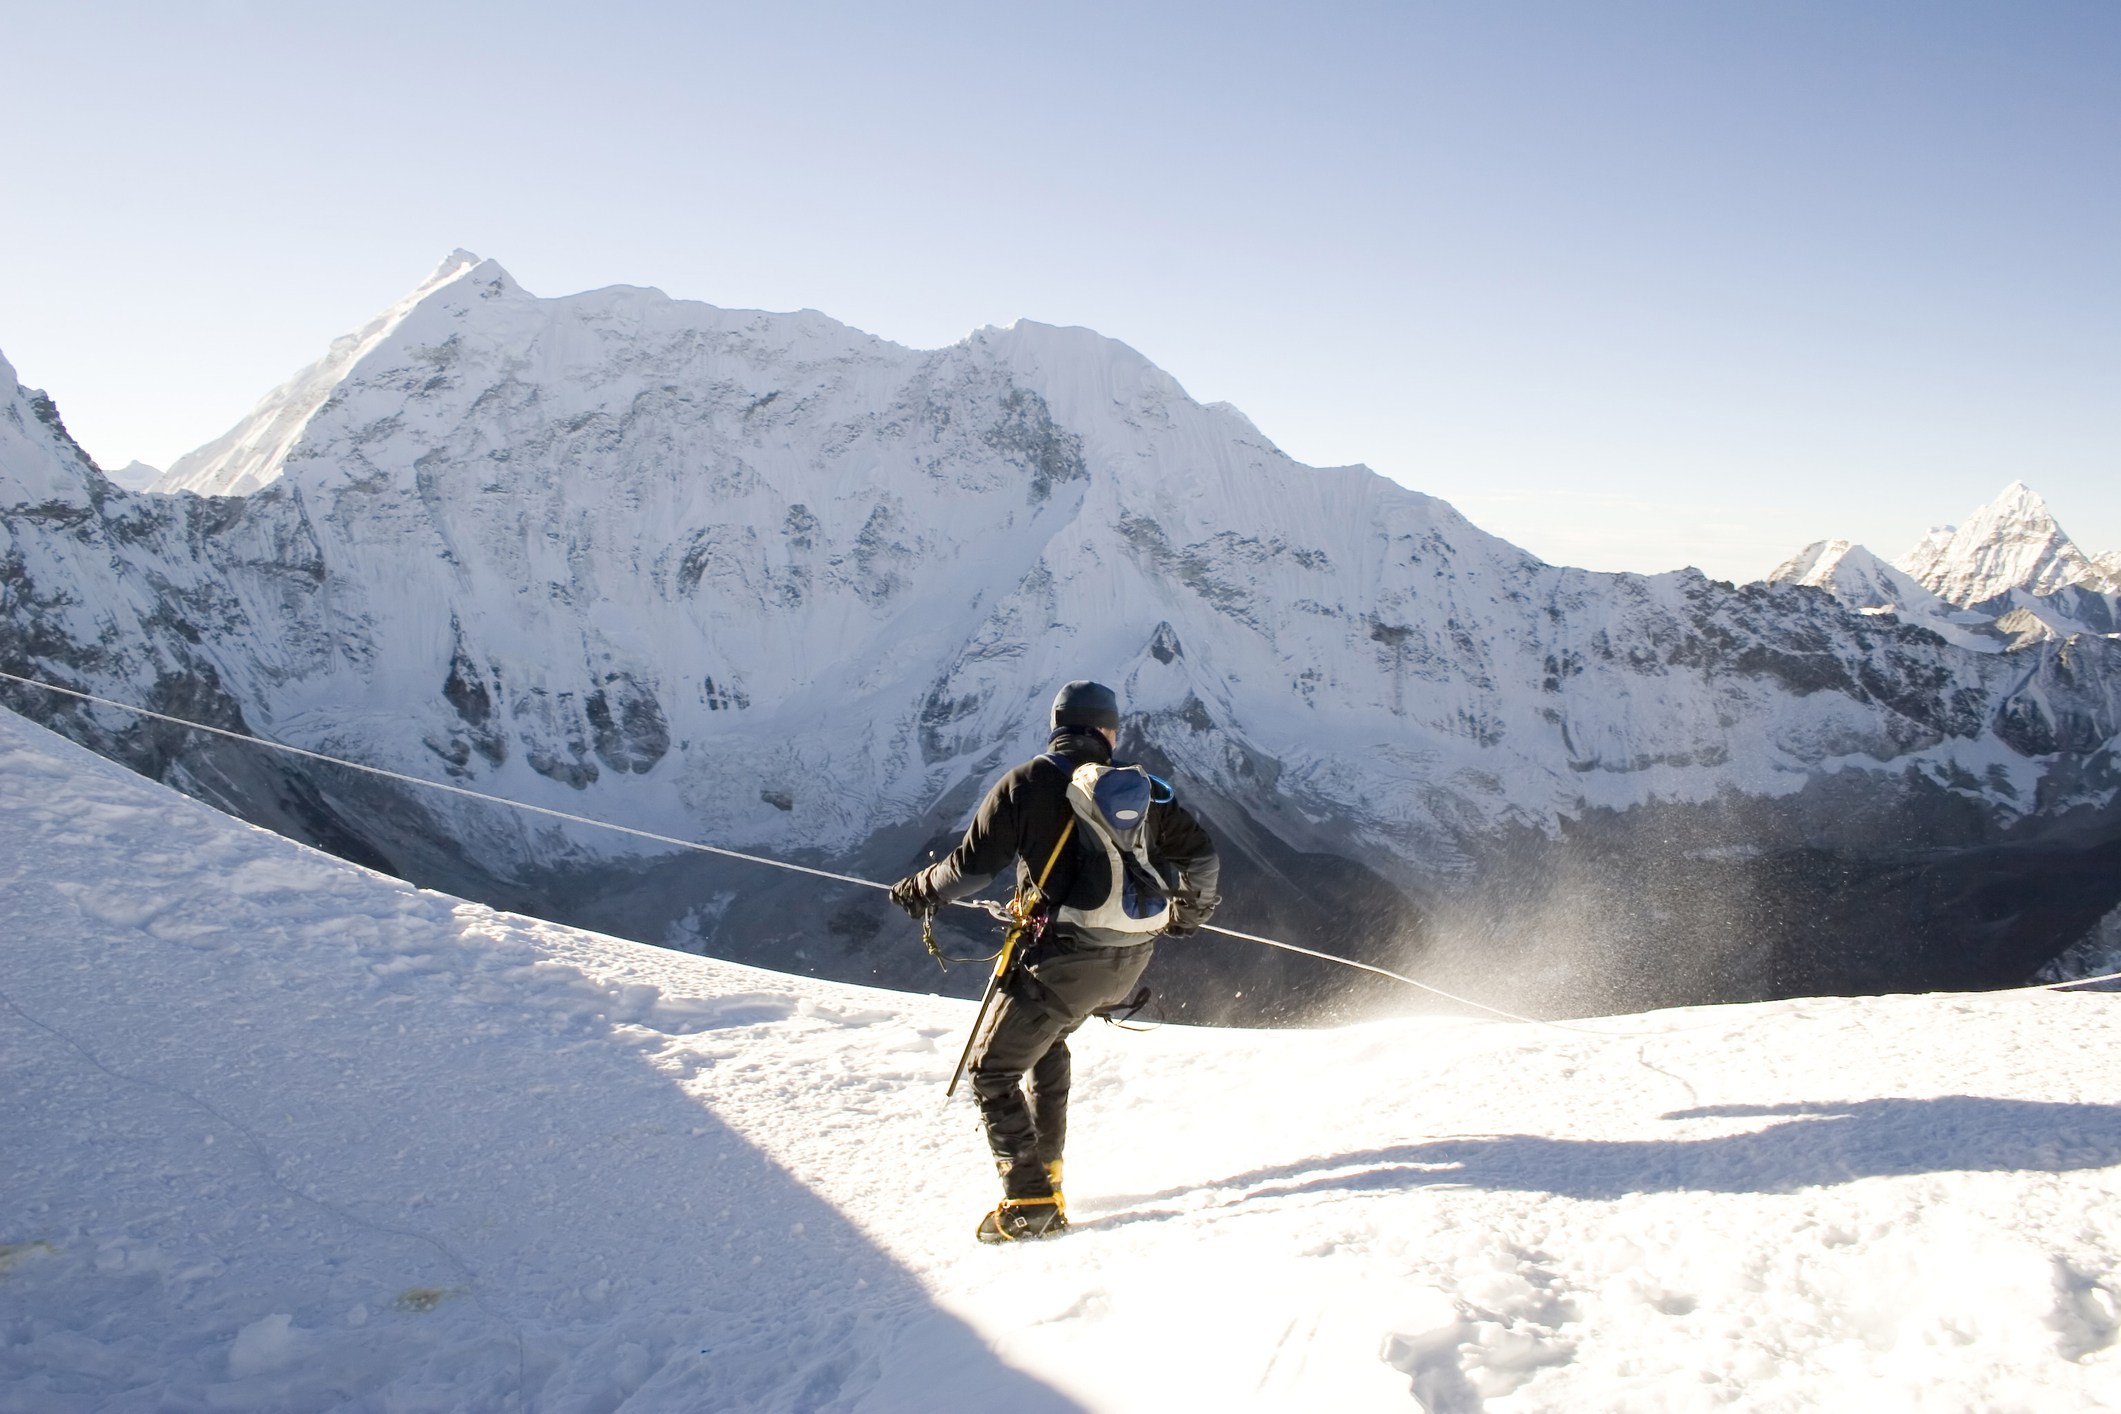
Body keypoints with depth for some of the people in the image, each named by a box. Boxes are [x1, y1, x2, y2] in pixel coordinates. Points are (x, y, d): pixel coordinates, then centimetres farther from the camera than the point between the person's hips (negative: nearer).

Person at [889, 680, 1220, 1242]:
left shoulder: (1030, 782, -4)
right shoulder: (1142, 788, 10)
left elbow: (973, 865, -5)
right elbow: (1200, 853, 17)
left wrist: (920, 891, 14)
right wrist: (1192, 908, 36)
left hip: (1067, 956, -6)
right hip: (1132, 960, 6)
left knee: (993, 1071, 6)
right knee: (1048, 1037, 30)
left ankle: (1031, 1202, -1)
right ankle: (1046, 1163, 29)